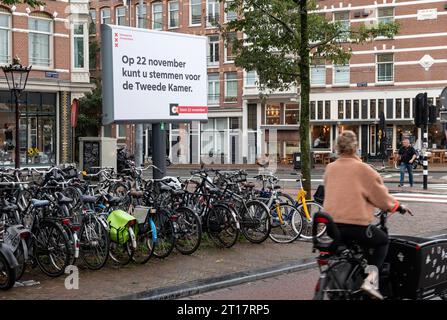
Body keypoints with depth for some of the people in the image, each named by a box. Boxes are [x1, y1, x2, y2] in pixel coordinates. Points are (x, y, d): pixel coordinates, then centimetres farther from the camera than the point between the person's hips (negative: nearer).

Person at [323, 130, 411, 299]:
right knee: (383, 241, 18)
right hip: (357, 223, -5)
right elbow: (380, 195, -2)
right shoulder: (362, 169, -7)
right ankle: (370, 279, 1)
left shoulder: (330, 168, 9)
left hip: (332, 222, 6)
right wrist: (397, 206, 15)